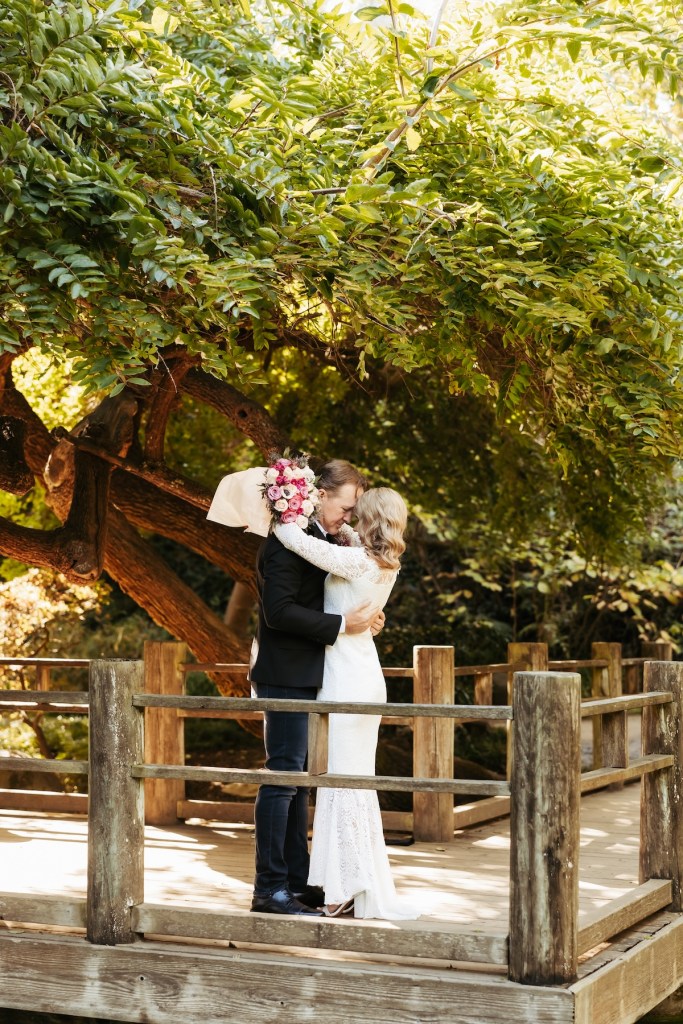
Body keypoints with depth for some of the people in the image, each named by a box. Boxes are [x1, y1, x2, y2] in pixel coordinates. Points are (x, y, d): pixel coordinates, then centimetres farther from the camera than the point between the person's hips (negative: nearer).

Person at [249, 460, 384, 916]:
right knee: (283, 776, -8)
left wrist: (364, 616, 3)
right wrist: (341, 624, -21)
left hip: (306, 677, 10)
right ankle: (270, 888, -3)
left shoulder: (323, 539, 15)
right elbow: (278, 611, -23)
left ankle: (297, 881, 19)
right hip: (286, 674, -10)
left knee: (297, 778, 13)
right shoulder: (289, 540, -15)